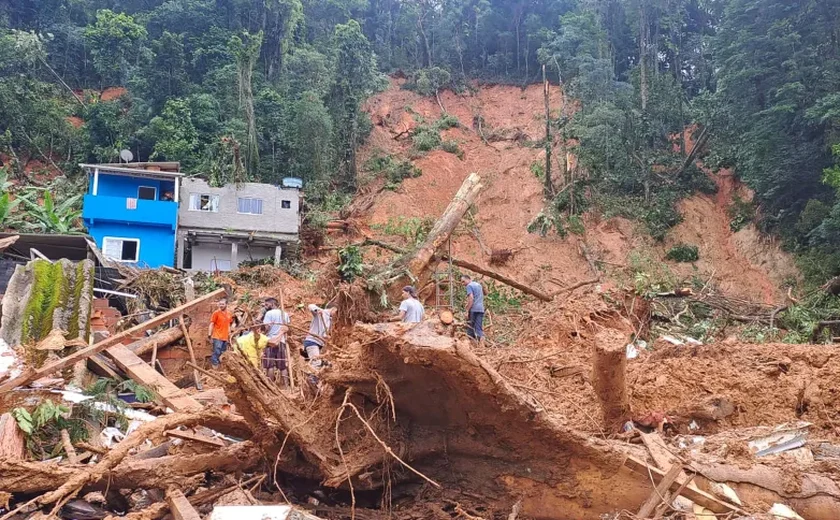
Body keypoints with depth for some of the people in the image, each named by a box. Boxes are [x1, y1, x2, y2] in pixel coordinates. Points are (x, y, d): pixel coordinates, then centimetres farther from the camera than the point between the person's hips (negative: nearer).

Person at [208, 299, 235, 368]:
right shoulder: (216, 313, -5)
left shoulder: (229, 314, 11)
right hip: (217, 337, -6)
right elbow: (211, 324, -6)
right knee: (217, 353, -14)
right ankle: (214, 366, -11)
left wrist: (229, 336, 20)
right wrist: (210, 335, -12)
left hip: (225, 338, 6)